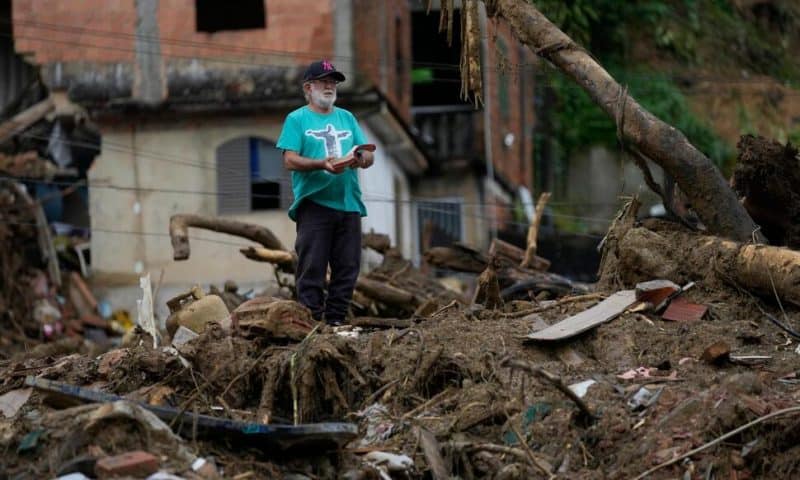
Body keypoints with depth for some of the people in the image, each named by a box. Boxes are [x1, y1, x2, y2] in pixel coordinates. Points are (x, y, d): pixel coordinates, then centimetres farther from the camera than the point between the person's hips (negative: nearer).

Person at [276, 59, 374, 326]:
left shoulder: (347, 118, 19)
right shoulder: (296, 119, 5)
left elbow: (369, 157, 14)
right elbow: (290, 160, -6)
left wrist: (361, 158, -10)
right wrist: (321, 164, -21)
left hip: (349, 204, 5)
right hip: (314, 202, -5)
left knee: (347, 268, 3)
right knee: (312, 267, -8)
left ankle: (336, 320, 10)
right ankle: (311, 321, -7)